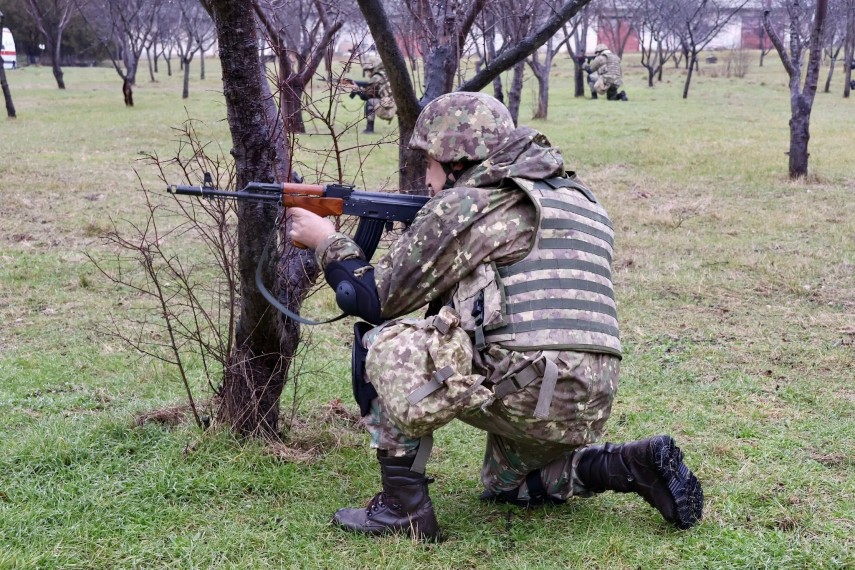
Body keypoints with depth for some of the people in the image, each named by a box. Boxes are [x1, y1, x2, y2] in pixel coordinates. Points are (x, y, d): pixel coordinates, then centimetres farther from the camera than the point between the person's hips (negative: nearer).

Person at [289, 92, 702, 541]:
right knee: (503, 484, 34)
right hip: (588, 411, 9)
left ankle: (403, 507, 3)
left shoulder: (461, 204, -4)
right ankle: (632, 466, 14)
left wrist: (328, 242, 19)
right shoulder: (579, 200, 19)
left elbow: (376, 299, 3)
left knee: (380, 344, 1)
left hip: (523, 394, -9)